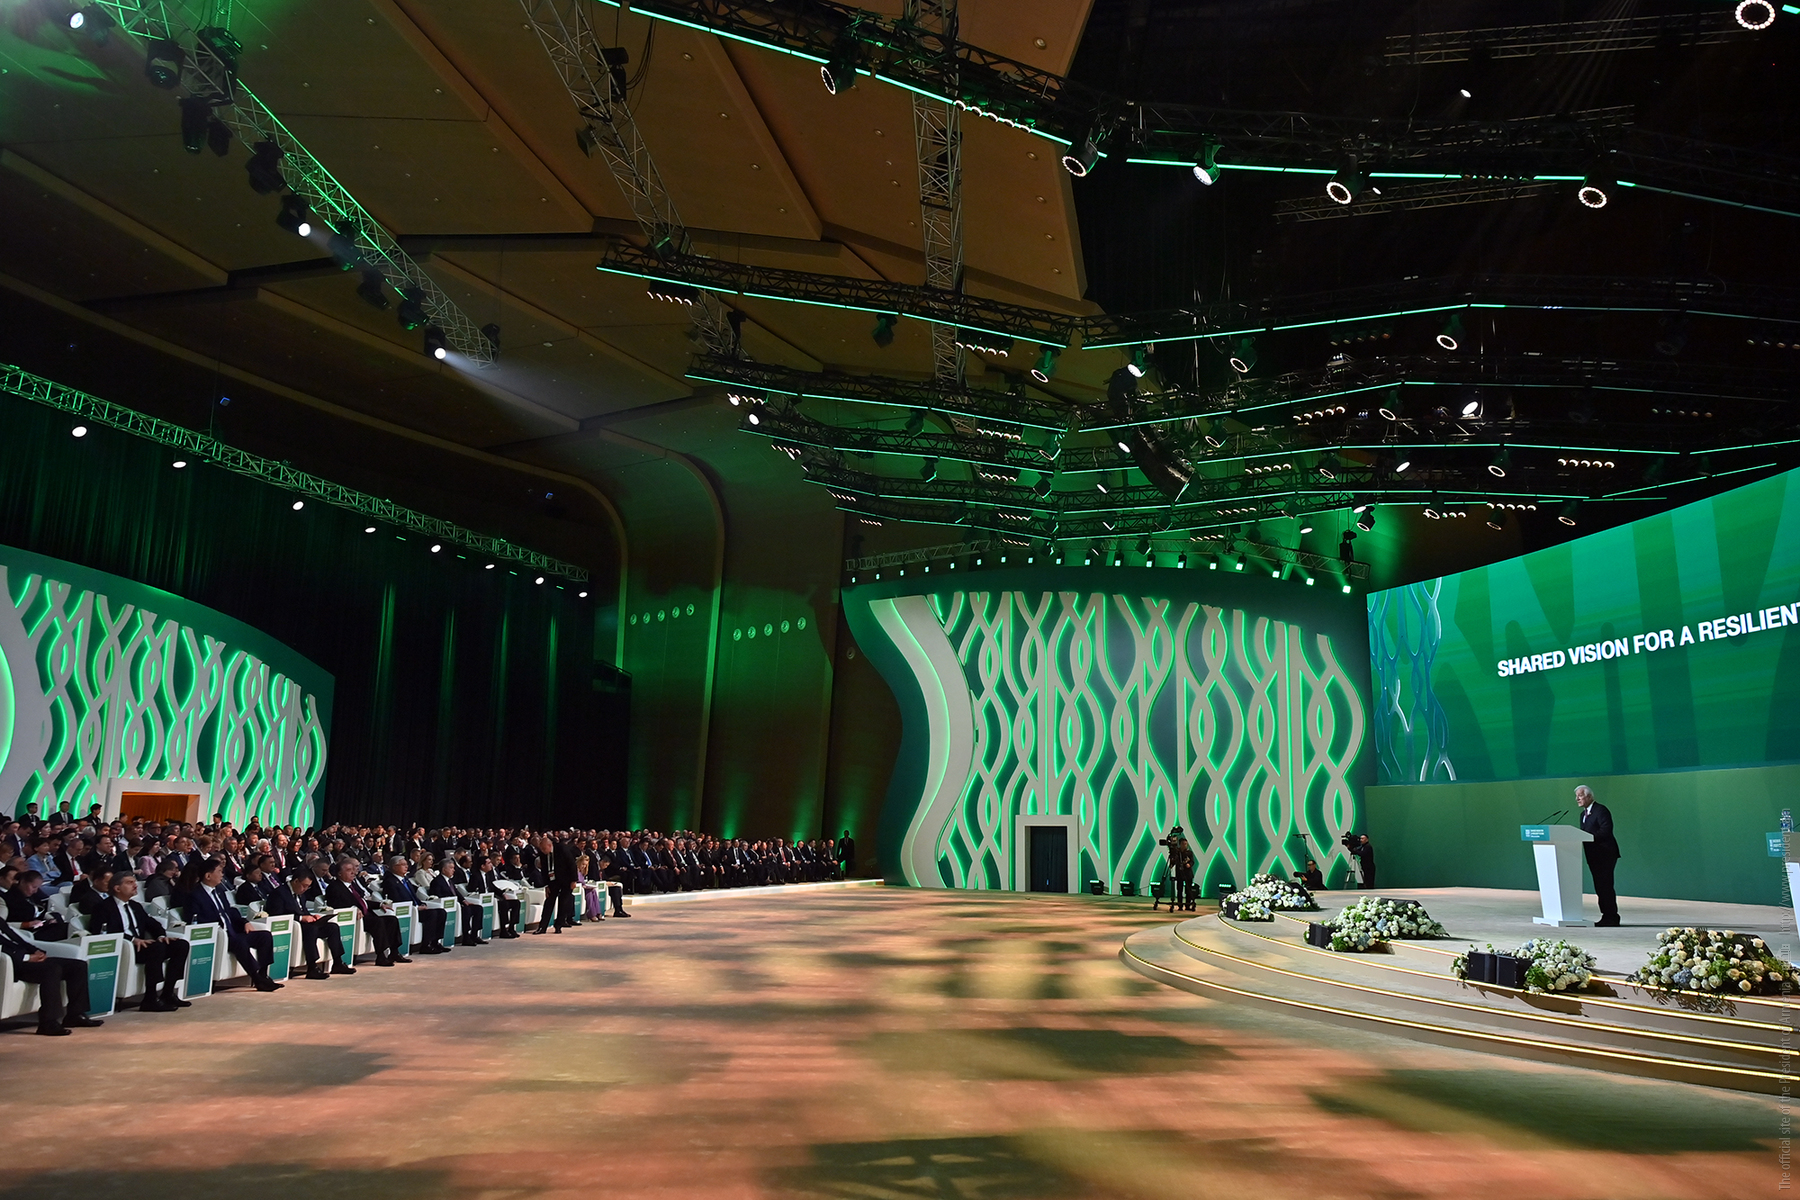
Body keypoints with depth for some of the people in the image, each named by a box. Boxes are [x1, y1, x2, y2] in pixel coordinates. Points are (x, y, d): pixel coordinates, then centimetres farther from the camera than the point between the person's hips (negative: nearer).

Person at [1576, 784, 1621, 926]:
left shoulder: (1601, 810, -10)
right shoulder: (1584, 814, 18)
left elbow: (1606, 830, -21)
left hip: (1605, 854, -9)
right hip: (1594, 856, 9)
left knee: (1605, 886, -8)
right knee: (1600, 887, 10)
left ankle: (1611, 917, -4)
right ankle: (1606, 915, 14)